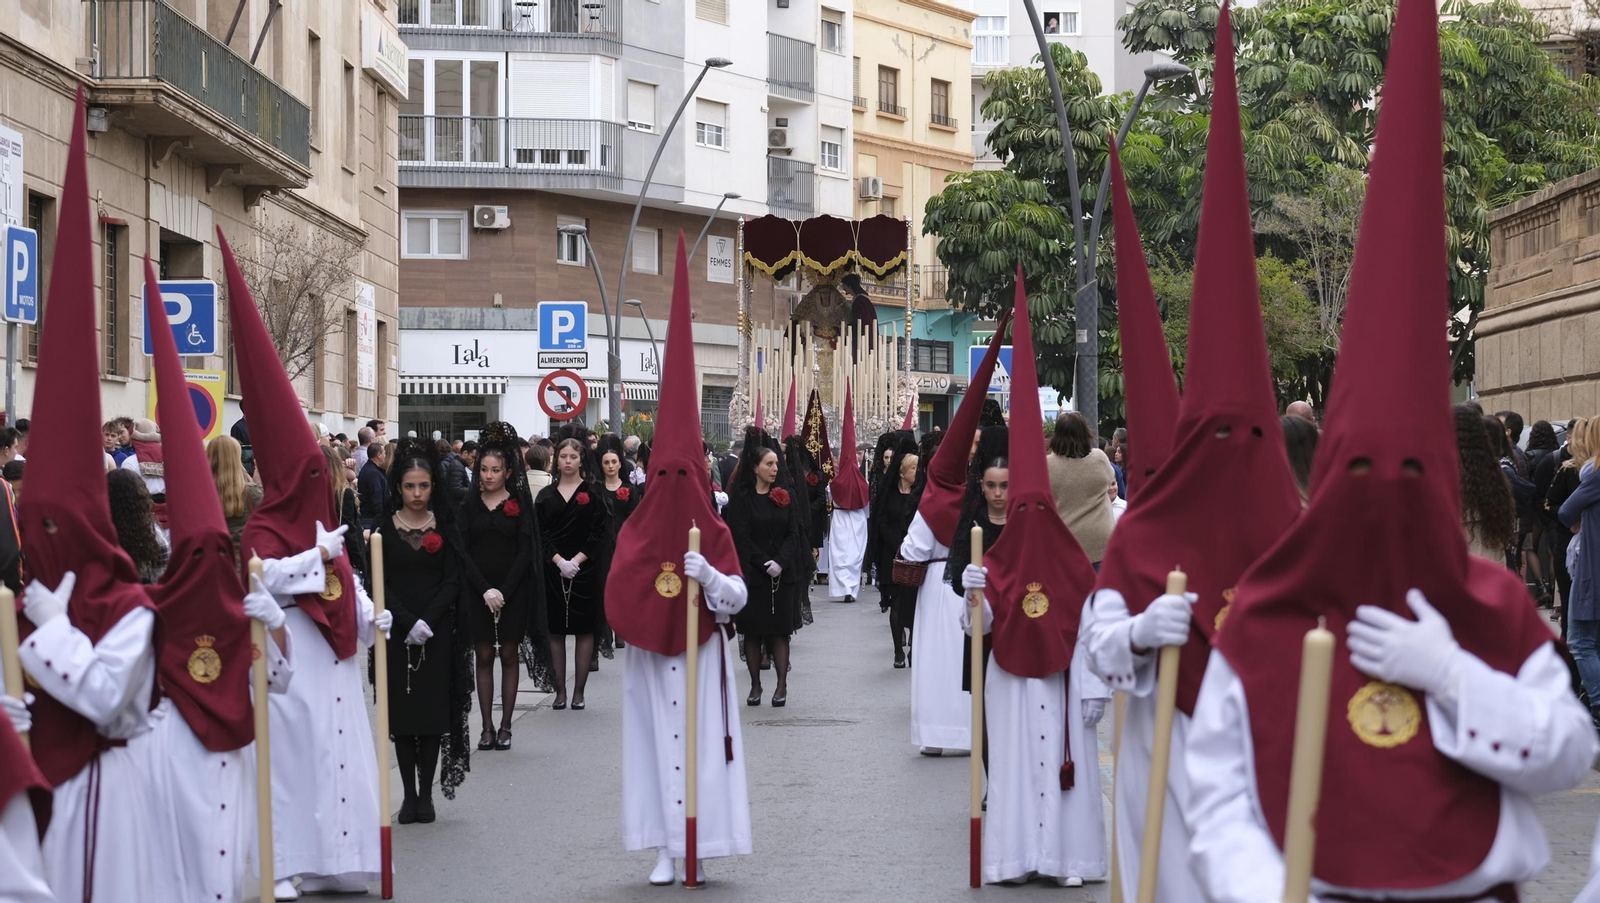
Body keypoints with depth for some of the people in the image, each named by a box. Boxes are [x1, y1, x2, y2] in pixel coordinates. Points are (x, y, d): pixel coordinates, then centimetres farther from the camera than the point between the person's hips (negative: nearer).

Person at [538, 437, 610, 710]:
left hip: (584, 569, -2)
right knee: (556, 630, 2)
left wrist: (576, 560, -14)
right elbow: (541, 534, 2)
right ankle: (560, 691, 7)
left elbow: (599, 533, -4)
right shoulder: (546, 495, 8)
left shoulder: (593, 493, 2)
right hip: (553, 569, 2)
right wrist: (559, 561, -13)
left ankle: (579, 692, 3)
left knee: (584, 629, -1)